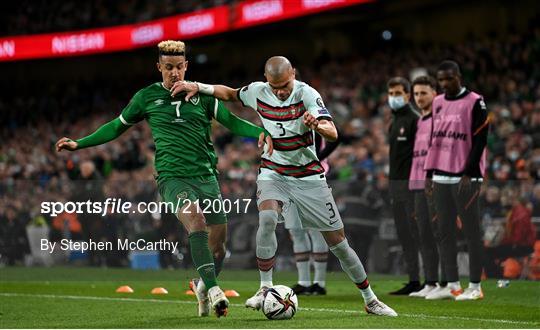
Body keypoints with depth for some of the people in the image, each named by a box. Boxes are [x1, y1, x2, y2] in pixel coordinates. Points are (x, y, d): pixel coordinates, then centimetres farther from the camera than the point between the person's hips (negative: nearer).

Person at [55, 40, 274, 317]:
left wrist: (261, 132, -12)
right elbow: (117, 127, 19)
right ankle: (213, 289, -35)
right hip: (172, 177, -3)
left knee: (218, 240, 1)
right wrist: (79, 143, 16)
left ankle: (204, 288, 29)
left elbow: (231, 122, 6)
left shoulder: (202, 94, 9)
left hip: (206, 177, 3)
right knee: (196, 220, -30)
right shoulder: (147, 97, 8)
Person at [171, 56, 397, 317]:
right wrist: (197, 87, 0)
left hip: (309, 177, -2)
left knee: (338, 243, 1)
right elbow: (229, 93, 14)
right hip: (273, 174, 2)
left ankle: (370, 300, 18)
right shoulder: (258, 92, -8)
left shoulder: (307, 94, -19)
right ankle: (265, 289, -19)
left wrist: (317, 125, -52)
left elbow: (332, 133, -30)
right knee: (267, 219, -30)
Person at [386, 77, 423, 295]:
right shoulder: (394, 122, 19)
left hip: (410, 182, -9)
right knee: (404, 234, 8)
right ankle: (413, 280, 11)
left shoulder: (415, 119, -8)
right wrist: (392, 183, 18)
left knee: (416, 232, -10)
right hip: (396, 183, 9)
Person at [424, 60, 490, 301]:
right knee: (445, 231, 6)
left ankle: (475, 287, -1)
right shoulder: (438, 103, 15)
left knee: (471, 231, -3)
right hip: (441, 177, 7)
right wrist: (430, 172, 14)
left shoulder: (474, 103, -5)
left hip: (465, 177, -7)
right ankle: (452, 285, 11)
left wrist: (468, 173, -14)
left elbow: (480, 141, -9)